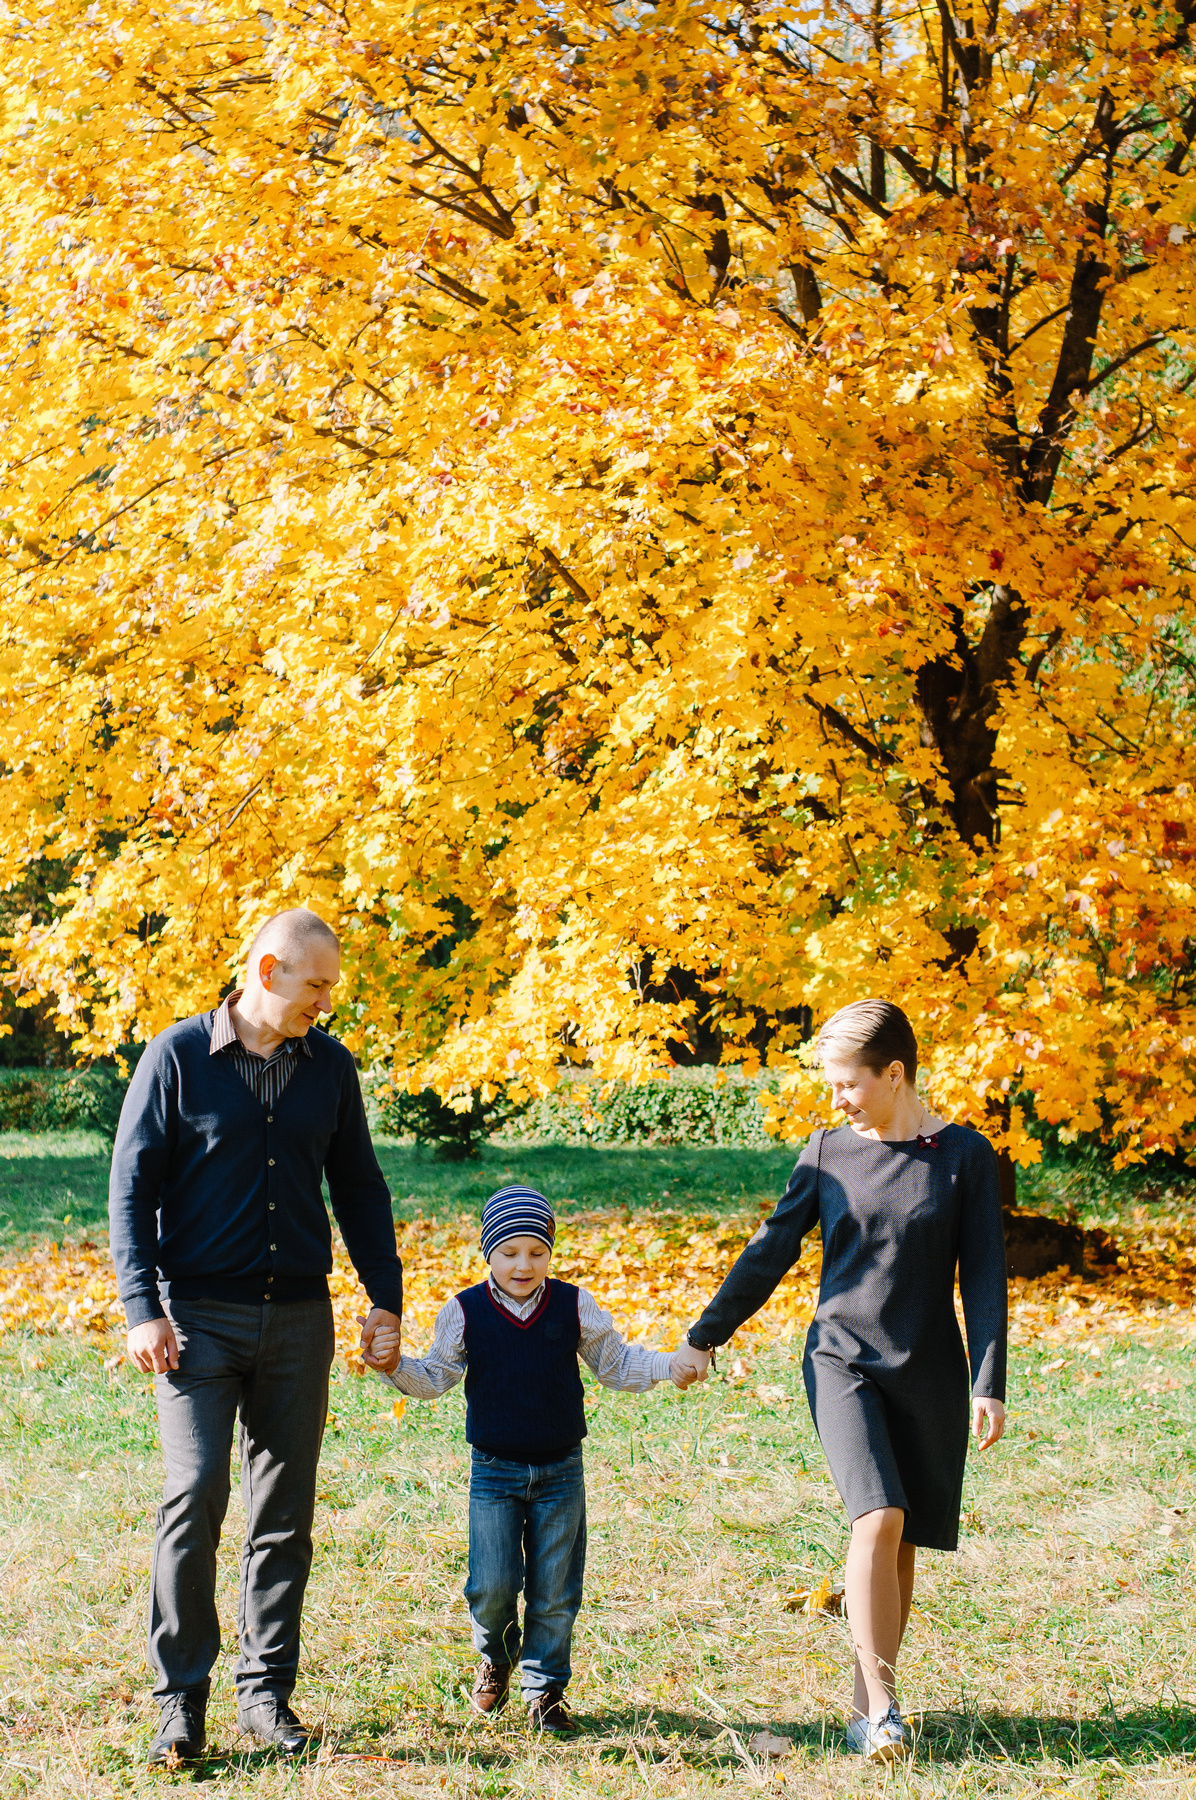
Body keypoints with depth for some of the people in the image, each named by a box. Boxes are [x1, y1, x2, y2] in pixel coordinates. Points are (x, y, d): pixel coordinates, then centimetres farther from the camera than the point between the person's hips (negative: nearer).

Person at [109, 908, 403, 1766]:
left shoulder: (330, 1066, 8)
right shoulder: (178, 1057, -3)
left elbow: (360, 1188, 15)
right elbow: (131, 1187, -3)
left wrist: (387, 1300, 9)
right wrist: (141, 1309, -11)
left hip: (299, 1317, 4)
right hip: (198, 1314, -3)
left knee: (286, 1511, 5)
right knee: (196, 1495, -11)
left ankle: (266, 1690, 16)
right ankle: (182, 1697, 0)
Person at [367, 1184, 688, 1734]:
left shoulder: (573, 1306, -1)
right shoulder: (464, 1312, -3)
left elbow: (616, 1364, 7)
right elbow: (435, 1378, 3)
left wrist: (669, 1365, -7)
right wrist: (395, 1366, -16)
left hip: (561, 1470, 1)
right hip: (494, 1471, -1)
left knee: (555, 1591, 3)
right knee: (492, 1585, -7)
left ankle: (545, 1690, 19)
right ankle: (496, 1658, 24)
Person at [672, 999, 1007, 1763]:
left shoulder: (964, 1156, -2)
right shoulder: (829, 1151, 3)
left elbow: (984, 1278, -1)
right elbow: (772, 1251, 11)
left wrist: (990, 1385, -7)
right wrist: (705, 1337, 13)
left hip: (928, 1373, 0)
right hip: (843, 1362, 0)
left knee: (901, 1540, 4)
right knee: (878, 1518, -18)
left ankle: (867, 1705, 17)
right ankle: (881, 1706, -15)